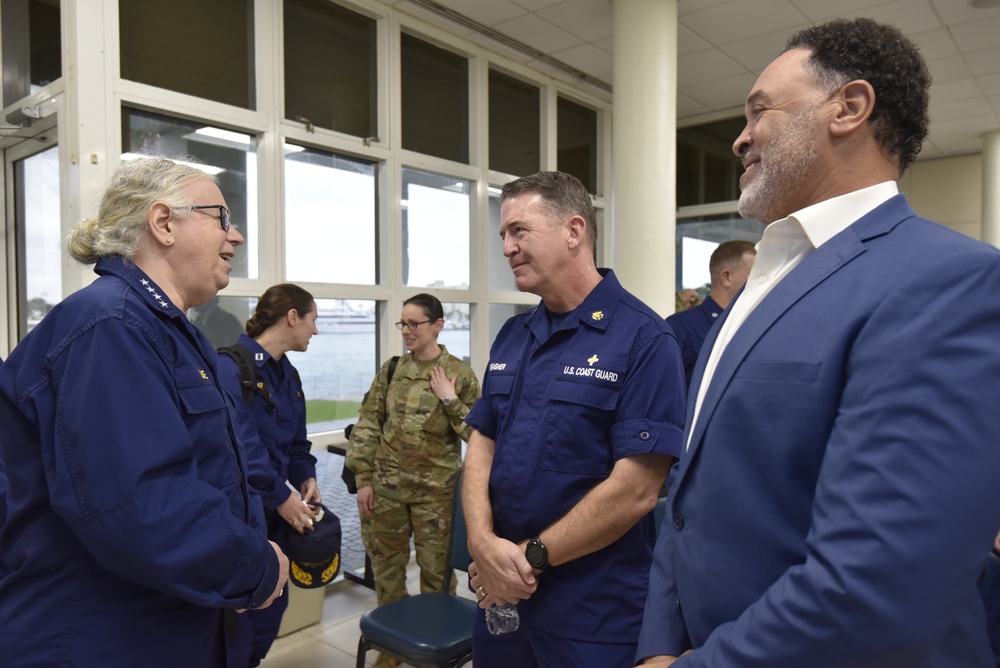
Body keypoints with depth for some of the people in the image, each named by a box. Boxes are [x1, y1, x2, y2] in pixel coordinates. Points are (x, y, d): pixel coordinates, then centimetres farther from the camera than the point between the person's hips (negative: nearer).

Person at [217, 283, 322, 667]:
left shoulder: (288, 375, 10)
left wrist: (306, 478, -1)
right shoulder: (231, 366, -19)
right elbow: (241, 444, -25)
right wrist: (281, 497, -20)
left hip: (276, 515, 9)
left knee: (272, 607, 19)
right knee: (235, 617, 4)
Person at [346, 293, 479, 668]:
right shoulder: (391, 370, 2)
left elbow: (477, 434, -6)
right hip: (385, 485, 3)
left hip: (435, 490, -3)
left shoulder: (459, 374, -6)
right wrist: (363, 479, -1)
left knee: (436, 571, 9)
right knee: (386, 564, 15)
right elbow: (367, 426, 4)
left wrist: (449, 400, -17)